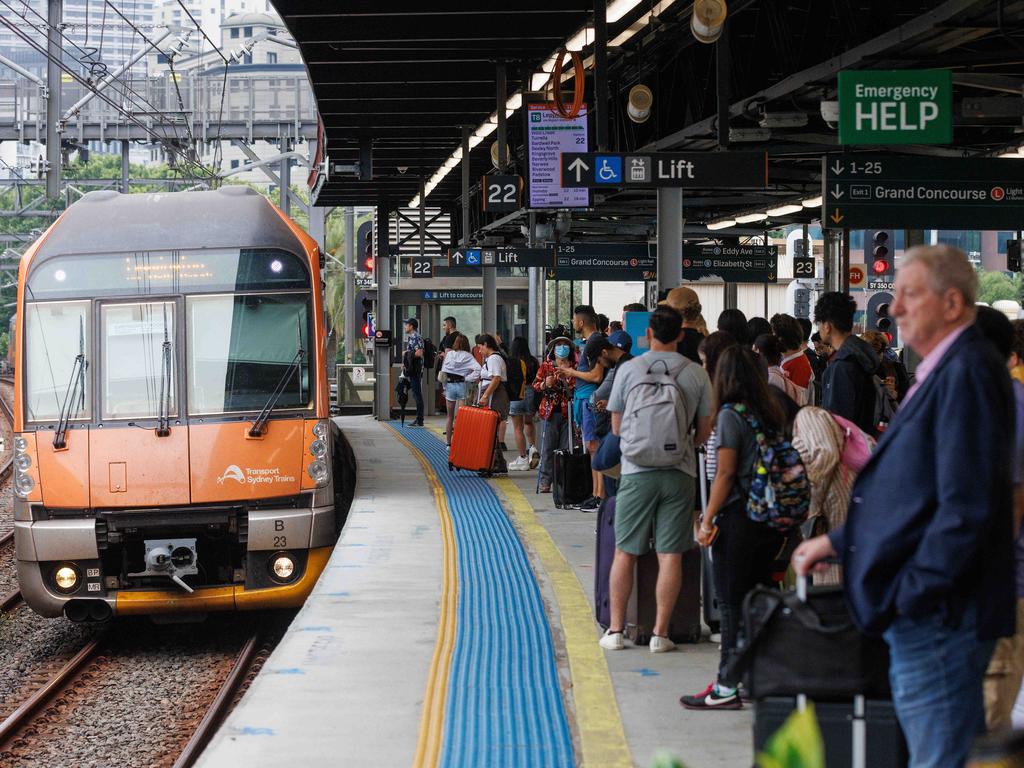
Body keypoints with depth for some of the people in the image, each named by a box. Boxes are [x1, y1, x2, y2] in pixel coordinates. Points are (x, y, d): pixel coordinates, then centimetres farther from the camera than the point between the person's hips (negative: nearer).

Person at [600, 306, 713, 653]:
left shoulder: (629, 370, 0)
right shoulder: (697, 374, 0)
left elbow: (616, 427, 9)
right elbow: (704, 431, 7)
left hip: (637, 471, 0)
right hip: (680, 472, 0)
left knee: (625, 552, 8)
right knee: (671, 555, 3)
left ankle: (616, 629, 10)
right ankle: (660, 633, 3)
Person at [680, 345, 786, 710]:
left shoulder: (731, 415, -10)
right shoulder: (772, 414, 9)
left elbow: (725, 474, -13)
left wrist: (707, 520, -9)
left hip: (738, 516, -7)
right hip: (772, 517, 7)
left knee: (731, 603, -2)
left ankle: (728, 686, -1)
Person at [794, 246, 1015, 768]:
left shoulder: (966, 372, -15)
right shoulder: (943, 371, 16)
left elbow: (966, 505, -22)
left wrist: (910, 592, -19)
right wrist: (839, 542, 20)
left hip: (937, 613, -11)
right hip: (923, 611, 11)